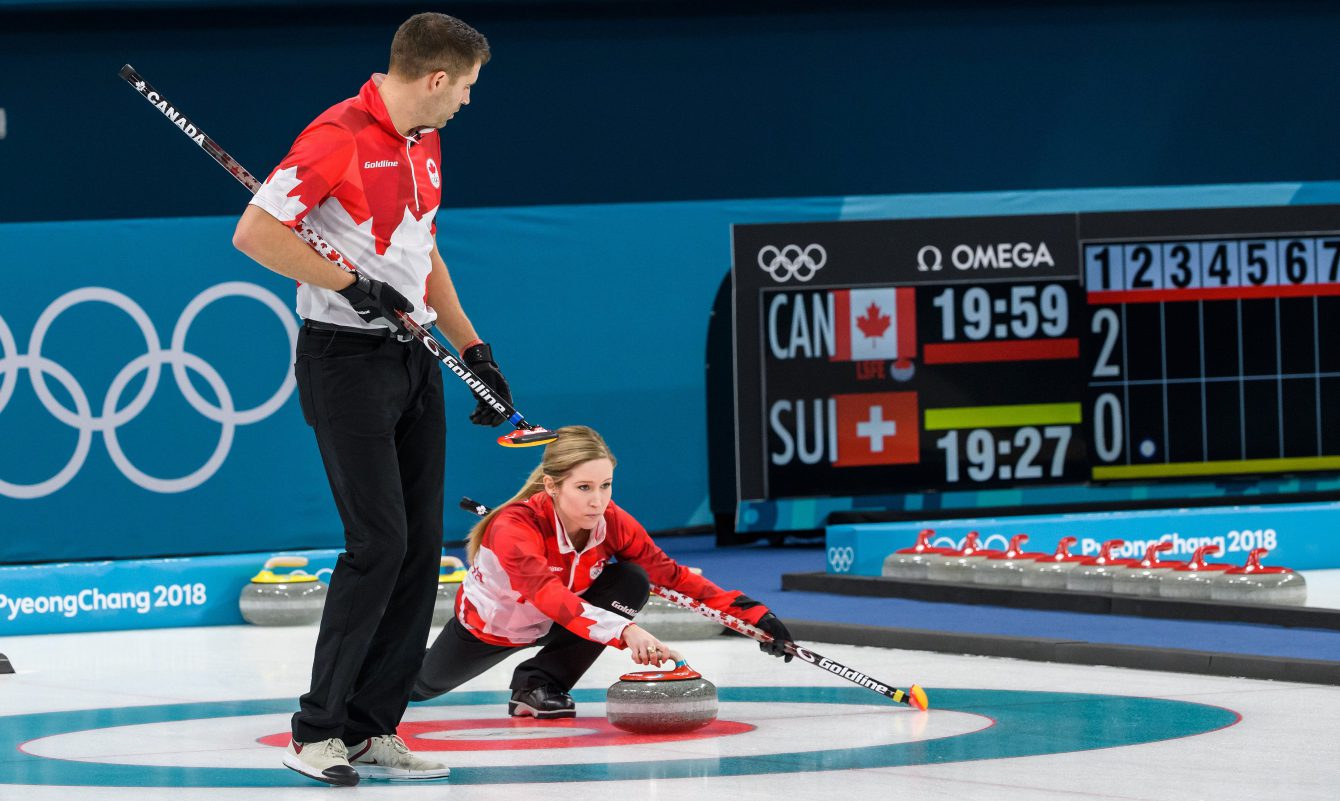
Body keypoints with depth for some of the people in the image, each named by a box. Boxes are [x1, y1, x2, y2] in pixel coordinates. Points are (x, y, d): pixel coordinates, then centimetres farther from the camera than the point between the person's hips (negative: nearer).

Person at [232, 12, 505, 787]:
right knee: (379, 541, -13)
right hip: (347, 358, -9)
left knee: (422, 543, 5)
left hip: (414, 358, 9)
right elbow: (255, 232, -21)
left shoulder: (424, 146, 13)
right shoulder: (339, 138, -16)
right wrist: (352, 284, -22)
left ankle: (372, 730, 11)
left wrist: (474, 349, 17)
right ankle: (316, 730, -3)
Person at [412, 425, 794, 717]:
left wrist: (754, 615, -34)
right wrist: (625, 631, -71)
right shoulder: (514, 527, -43)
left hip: (552, 625, 2)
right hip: (488, 624, -2)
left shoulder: (613, 524, -29)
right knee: (426, 683, 21)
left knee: (632, 581, -25)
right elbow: (548, 595, -57)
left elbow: (674, 576, -24)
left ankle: (539, 684, -12)